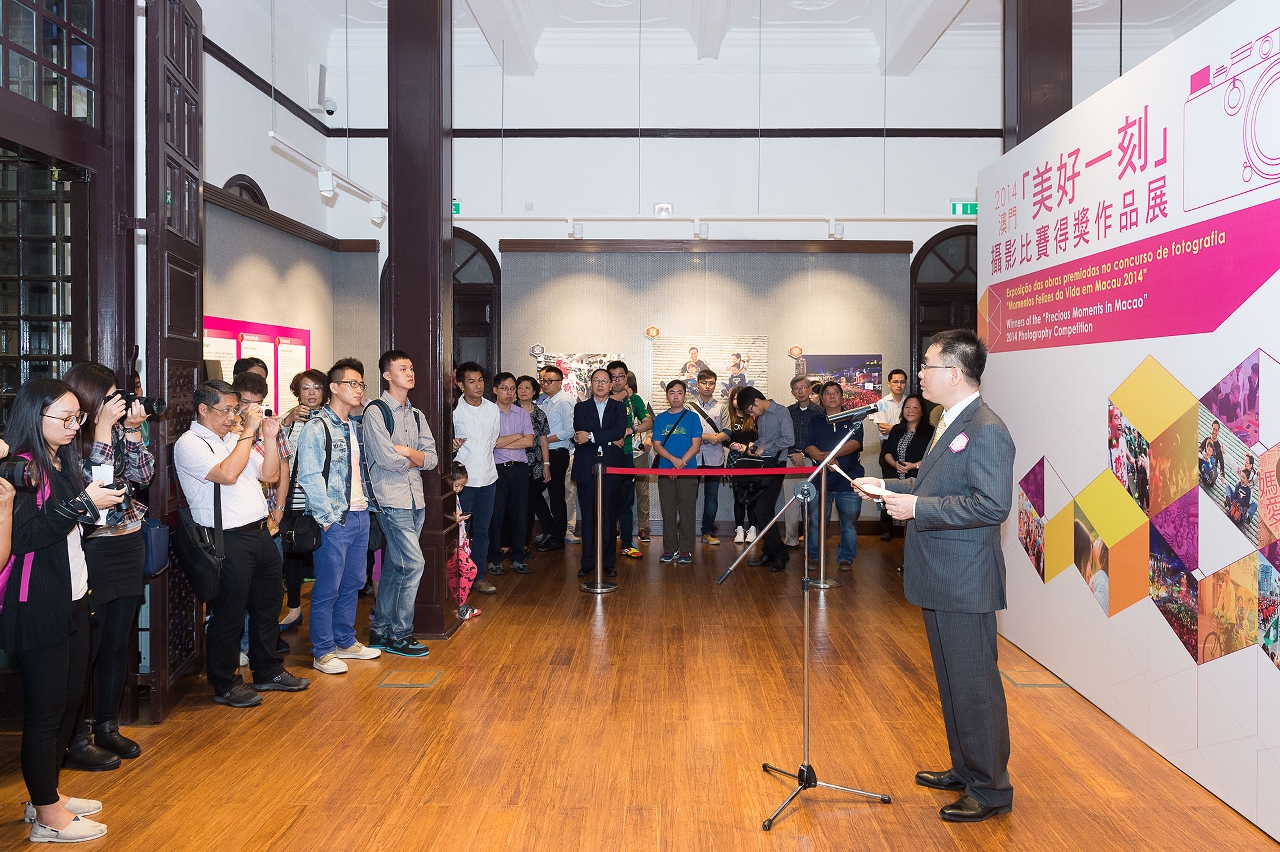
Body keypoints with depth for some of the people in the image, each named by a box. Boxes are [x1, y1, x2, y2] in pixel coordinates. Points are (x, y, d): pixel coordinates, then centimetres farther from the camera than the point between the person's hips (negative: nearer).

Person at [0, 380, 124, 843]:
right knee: (45, 709, 1)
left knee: (69, 700, 15)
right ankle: (47, 816, 13)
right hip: (38, 608, -9)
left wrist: (102, 499, 6)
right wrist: (83, 502, -24)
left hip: (72, 600, 9)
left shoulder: (62, 464, 12)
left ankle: (49, 794, 29)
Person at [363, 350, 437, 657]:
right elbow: (386, 459, -16)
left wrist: (406, 452, -9)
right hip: (391, 500, -7)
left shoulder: (416, 415, 15)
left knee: (395, 566, 12)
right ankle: (399, 635, 4)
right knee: (413, 563, -10)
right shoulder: (375, 411, -7)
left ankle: (380, 631, 22)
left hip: (415, 499, 7)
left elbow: (432, 459, 8)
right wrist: (416, 458, 0)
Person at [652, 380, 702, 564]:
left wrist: (681, 463, -14)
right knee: (668, 512, 5)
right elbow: (657, 445, 3)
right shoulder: (660, 419, 10)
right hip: (665, 471, 2)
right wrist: (674, 460, -14)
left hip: (688, 471, -2)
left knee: (687, 512, -1)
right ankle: (669, 549, 11)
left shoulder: (692, 417, 4)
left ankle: (685, 550, 5)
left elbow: (696, 444, -3)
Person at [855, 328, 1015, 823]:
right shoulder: (952, 424, 13)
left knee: (974, 688, 2)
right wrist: (889, 488, 13)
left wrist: (916, 508, -24)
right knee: (952, 684, 20)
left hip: (965, 585, -10)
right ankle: (964, 770, 35)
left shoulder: (986, 431, -18)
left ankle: (991, 790, 16)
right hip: (940, 580, 10)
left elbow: (993, 504, -26)